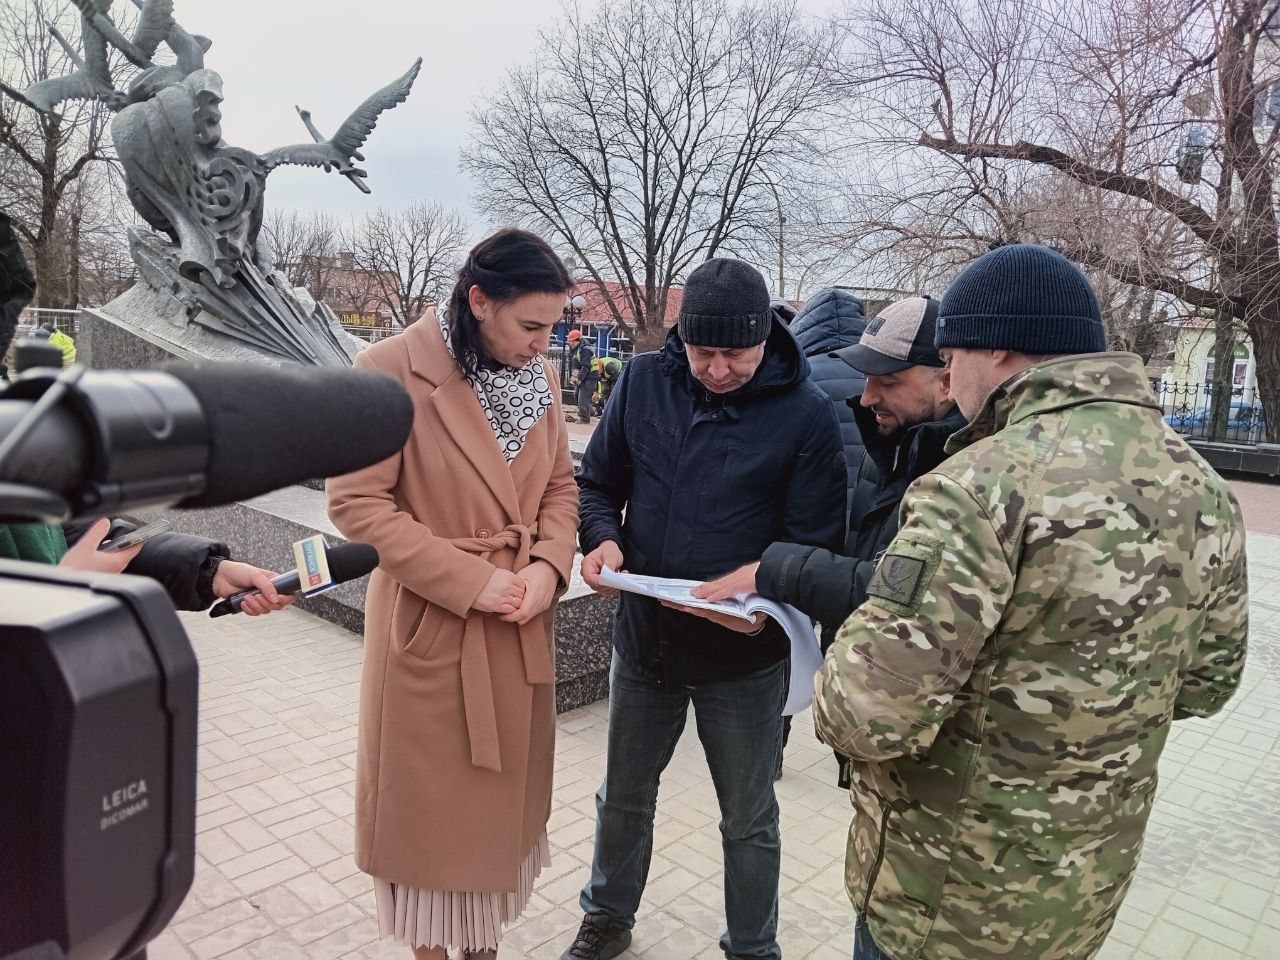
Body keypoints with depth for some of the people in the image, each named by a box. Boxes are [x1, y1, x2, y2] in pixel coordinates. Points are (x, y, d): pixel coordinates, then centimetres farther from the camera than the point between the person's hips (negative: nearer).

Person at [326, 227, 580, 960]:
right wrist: (471, 580, -19)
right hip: (429, 625, -5)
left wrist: (548, 567, -8)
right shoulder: (393, 370, -17)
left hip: (520, 625, 6)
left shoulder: (539, 375, 2)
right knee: (430, 802, 13)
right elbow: (357, 502, -16)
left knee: (504, 792, 19)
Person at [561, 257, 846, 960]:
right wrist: (601, 538, -15)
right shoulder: (643, 381, -5)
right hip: (644, 636, 3)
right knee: (623, 797, 23)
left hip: (744, 656, -3)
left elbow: (814, 544, -9)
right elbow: (598, 482, 5)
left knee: (749, 820, 17)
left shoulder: (806, 415, -14)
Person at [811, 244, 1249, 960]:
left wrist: (839, 695, -9)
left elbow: (873, 714, -31)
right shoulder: (1204, 489, -2)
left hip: (949, 890, -6)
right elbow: (1207, 681, 7)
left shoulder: (985, 485, -27)